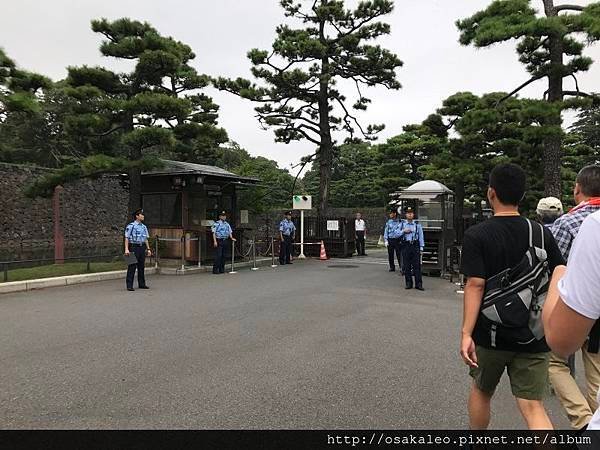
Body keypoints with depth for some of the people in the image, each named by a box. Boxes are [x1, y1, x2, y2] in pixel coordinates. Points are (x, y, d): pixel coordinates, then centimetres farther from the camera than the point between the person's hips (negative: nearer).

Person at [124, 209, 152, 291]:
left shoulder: (144, 227, 13)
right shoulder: (130, 226, -6)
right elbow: (127, 238, -9)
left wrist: (148, 249, 13)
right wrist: (126, 249, -18)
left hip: (142, 247, 6)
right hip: (134, 247, -6)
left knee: (142, 266, 10)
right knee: (132, 267, -5)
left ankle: (142, 284, 18)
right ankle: (129, 285, -1)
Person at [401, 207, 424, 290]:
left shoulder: (417, 225, 6)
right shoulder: (402, 224, 9)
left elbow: (421, 236, 6)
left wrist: (421, 248, 1)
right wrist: (403, 231, -10)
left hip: (415, 246, -1)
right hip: (406, 246, 1)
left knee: (417, 265, -2)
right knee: (407, 266, 4)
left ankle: (418, 284, 2)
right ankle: (408, 283, 13)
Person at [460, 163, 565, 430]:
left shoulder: (476, 235, -12)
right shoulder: (542, 234, -1)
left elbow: (475, 285, -18)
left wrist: (466, 333, -17)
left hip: (491, 334, -2)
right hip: (533, 336, 2)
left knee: (481, 391, 21)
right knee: (532, 406, 7)